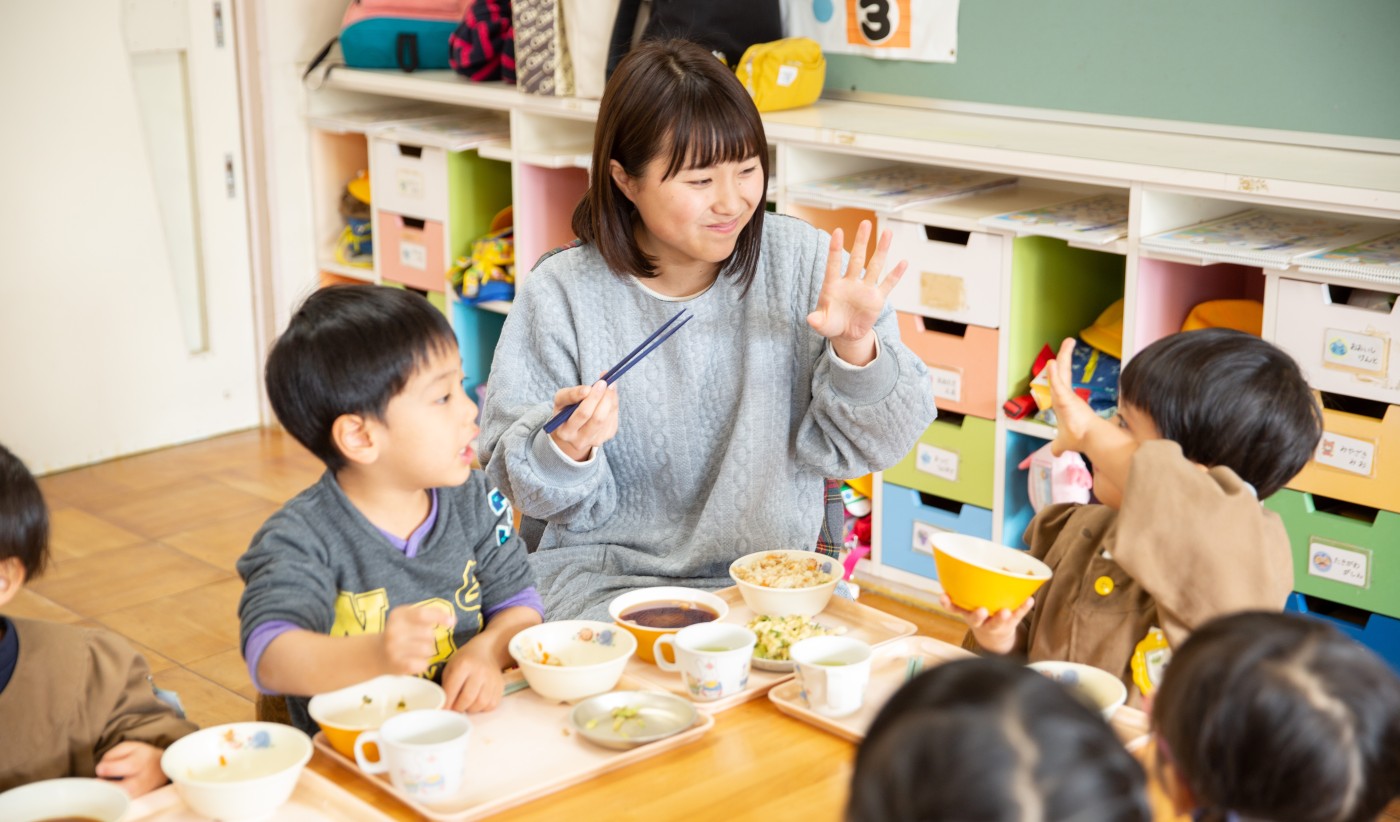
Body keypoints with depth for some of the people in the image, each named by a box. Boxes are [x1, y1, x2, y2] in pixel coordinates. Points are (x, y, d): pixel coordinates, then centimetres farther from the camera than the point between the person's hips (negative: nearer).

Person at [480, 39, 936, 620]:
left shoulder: (803, 261, -4)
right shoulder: (561, 294, -7)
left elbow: (850, 448, -1)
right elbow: (523, 486, -1)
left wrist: (856, 350, -19)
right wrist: (568, 449, -23)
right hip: (607, 576, -2)